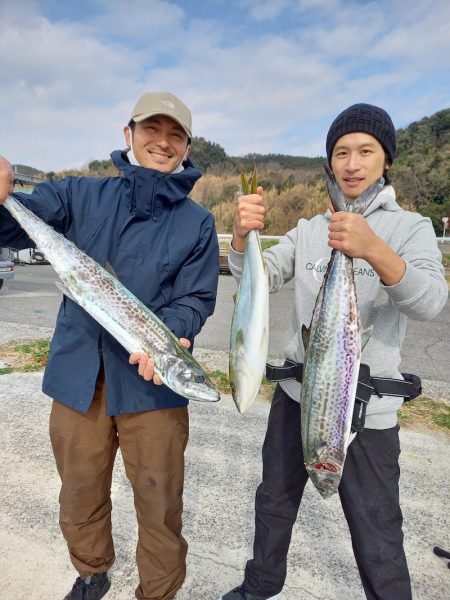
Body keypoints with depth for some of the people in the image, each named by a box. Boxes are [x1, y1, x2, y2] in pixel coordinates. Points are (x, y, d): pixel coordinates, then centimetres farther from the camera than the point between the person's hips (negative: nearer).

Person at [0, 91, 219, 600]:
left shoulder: (197, 222, 1)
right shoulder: (80, 195, 4)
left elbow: (196, 298, -3)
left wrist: (168, 338, -24)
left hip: (152, 381, -1)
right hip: (77, 375, 2)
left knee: (159, 501, 8)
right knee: (80, 491, 20)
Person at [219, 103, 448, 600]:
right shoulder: (308, 230, 7)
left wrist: (373, 250, -42)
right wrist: (242, 234, -26)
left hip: (366, 410, -4)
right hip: (295, 395, 4)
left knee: (377, 538, 5)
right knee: (274, 504, 21)